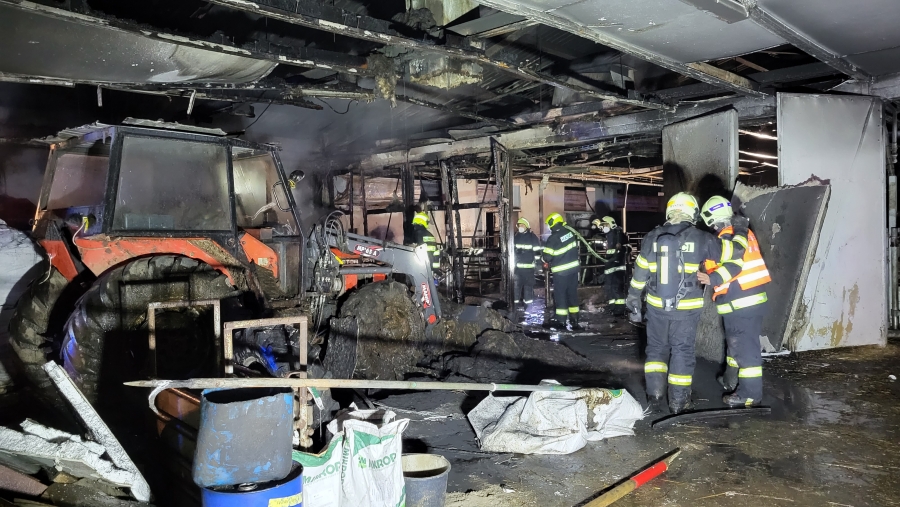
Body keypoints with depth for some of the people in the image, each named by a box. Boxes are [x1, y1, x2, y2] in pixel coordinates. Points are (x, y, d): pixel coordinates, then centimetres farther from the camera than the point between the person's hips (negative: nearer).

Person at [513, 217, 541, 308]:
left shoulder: (532, 237, -2)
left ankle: (528, 303, 9)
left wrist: (537, 263, -7)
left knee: (528, 284, 2)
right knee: (516, 284, 5)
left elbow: (537, 251, -2)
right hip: (517, 266, 3)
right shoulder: (515, 237, 9)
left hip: (529, 266, -3)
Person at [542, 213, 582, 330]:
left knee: (560, 294, 4)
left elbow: (547, 256, -15)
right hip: (574, 267, 6)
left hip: (561, 271, -6)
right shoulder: (570, 232, 0)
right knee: (572, 293, 12)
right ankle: (574, 319, 15)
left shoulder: (553, 238, -19)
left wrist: (546, 261, 7)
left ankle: (561, 320, 7)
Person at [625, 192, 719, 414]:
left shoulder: (652, 237, -1)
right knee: (682, 351, 9)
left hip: (656, 305, 2)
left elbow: (640, 269, 5)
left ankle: (654, 395, 14)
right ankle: (678, 401, 15)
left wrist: (634, 295, 16)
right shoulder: (701, 239, -8)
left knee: (656, 347, 16)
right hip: (687, 307, -2)